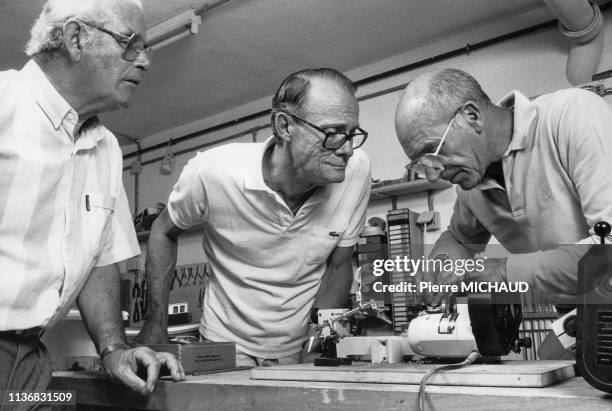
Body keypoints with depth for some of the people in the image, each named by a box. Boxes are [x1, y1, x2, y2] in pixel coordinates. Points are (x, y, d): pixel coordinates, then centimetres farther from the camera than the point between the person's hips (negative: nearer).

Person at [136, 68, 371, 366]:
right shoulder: (213, 171, -20)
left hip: (301, 351, 3)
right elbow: (164, 233, 1)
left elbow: (338, 266, -1)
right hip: (227, 344, -2)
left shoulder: (356, 171, -16)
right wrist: (156, 324, -2)